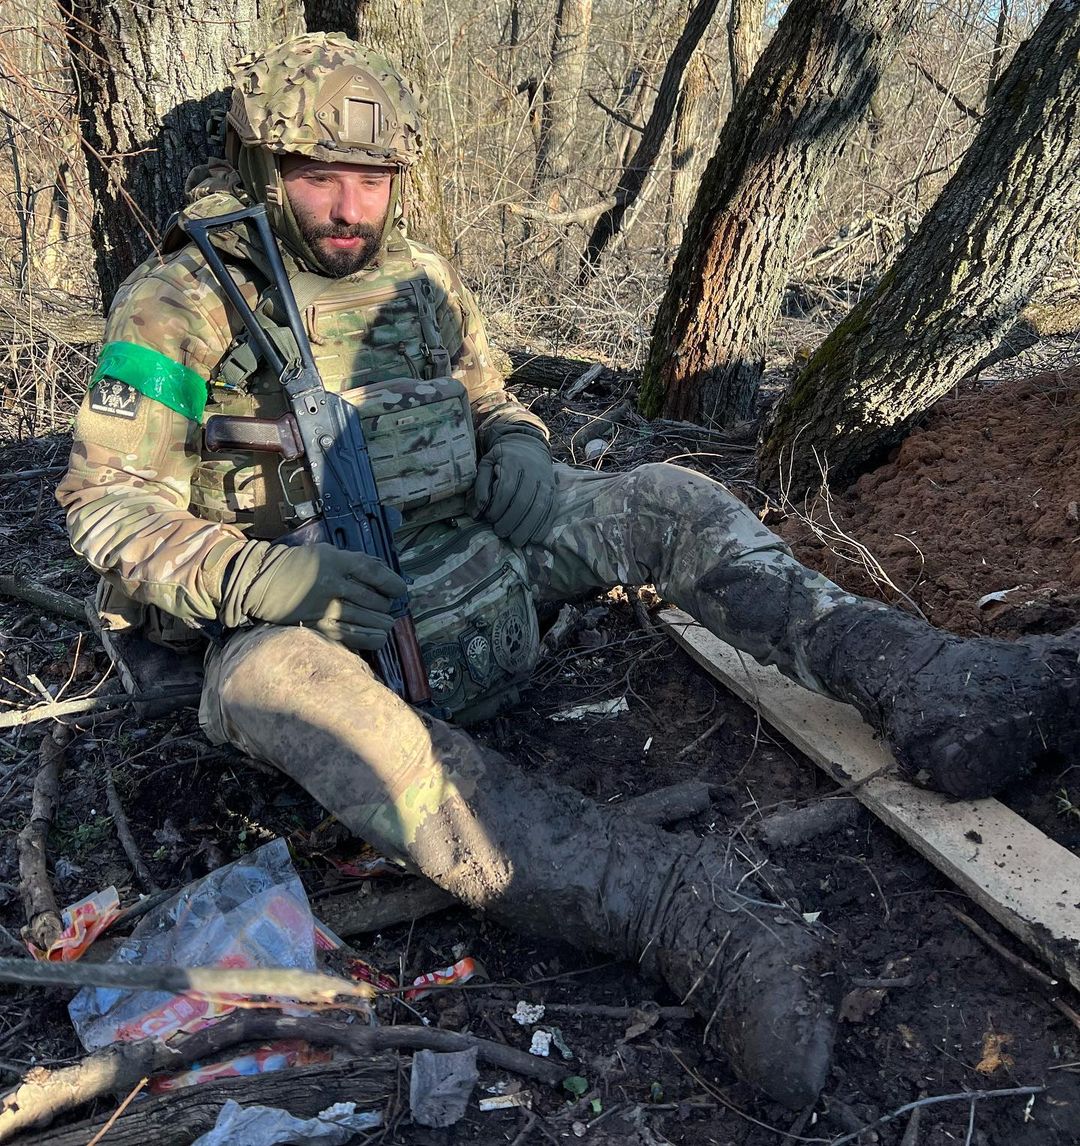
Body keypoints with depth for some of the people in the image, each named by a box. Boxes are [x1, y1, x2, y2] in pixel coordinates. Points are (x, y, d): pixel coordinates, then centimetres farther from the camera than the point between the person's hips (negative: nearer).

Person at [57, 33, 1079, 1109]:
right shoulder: (180, 304, -6)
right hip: (305, 616, -5)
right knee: (272, 680, -40)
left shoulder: (423, 279, 9)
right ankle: (686, 912, -55)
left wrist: (518, 460, -3)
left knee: (662, 497, -8)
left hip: (468, 566, 6)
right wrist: (257, 574, -25)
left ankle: (919, 680, -22)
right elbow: (109, 503, -8)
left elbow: (493, 405, 22)